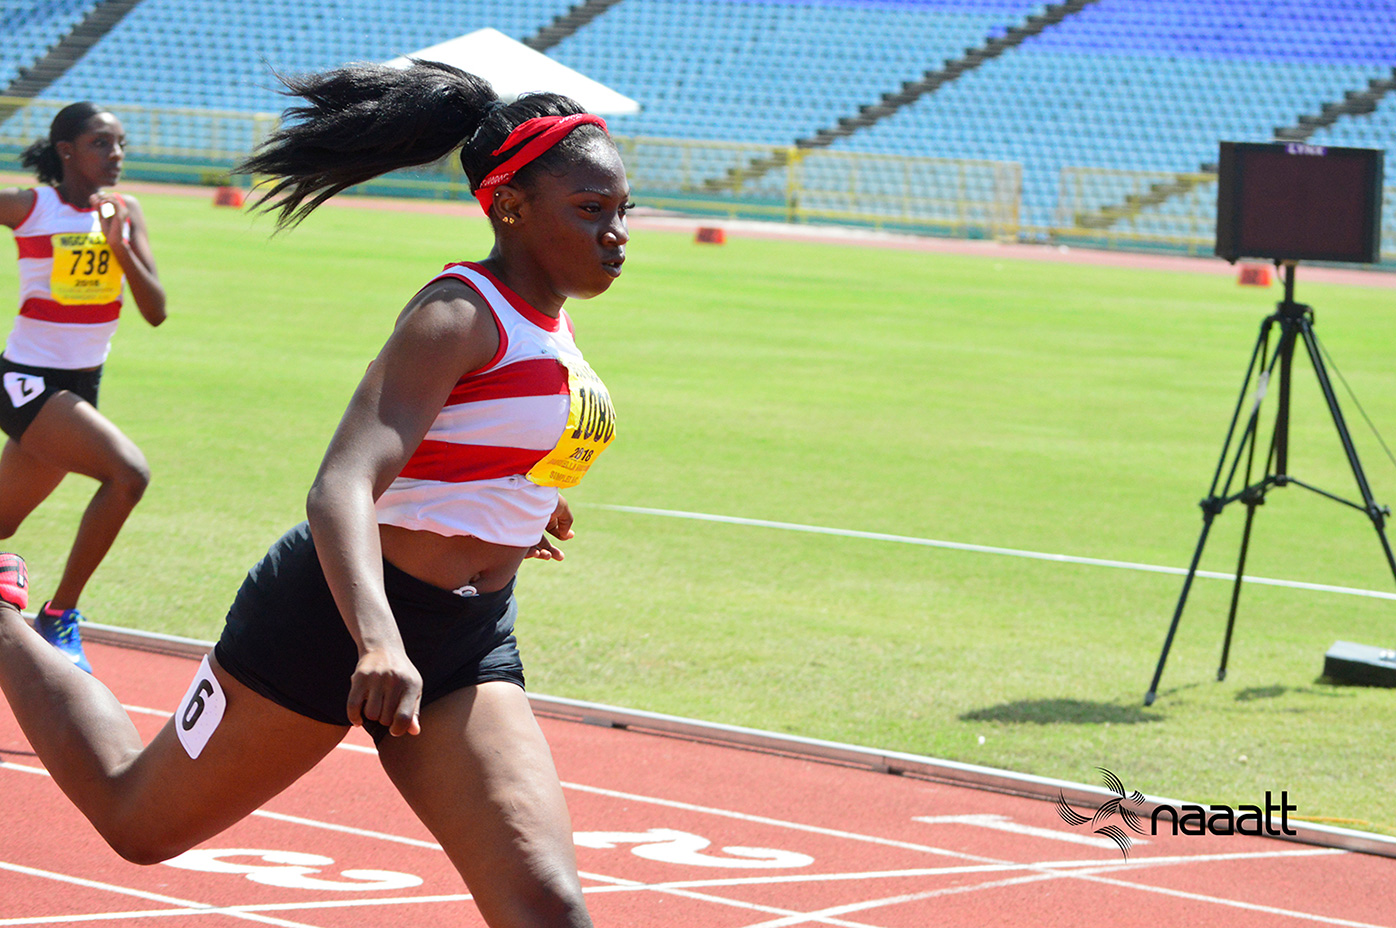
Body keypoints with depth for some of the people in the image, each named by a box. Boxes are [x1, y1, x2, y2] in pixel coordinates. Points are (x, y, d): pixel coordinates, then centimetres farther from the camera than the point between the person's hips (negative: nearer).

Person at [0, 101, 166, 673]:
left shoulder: (125, 213, 4)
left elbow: (156, 313, -2)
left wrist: (120, 247, -14)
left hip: (82, 384, 6)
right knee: (128, 473, -26)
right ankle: (59, 618, -15)